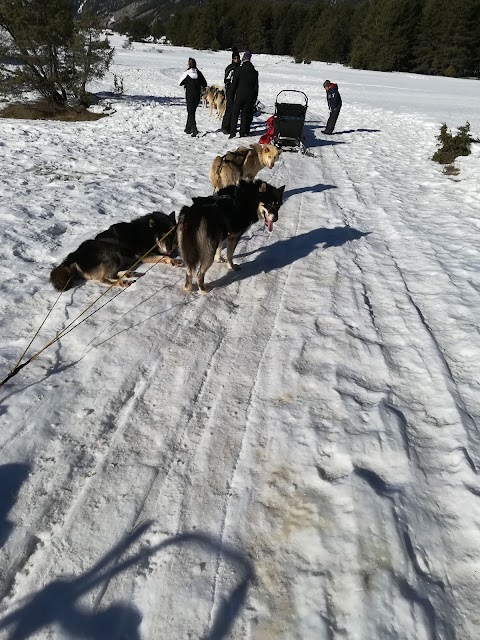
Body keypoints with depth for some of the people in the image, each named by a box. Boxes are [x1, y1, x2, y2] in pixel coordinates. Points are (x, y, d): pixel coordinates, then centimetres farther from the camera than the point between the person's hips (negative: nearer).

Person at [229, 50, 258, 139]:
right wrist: (255, 97, 16)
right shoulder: (255, 72, 6)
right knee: (246, 114, 9)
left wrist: (232, 94, 5)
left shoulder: (239, 70, -6)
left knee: (235, 113, 2)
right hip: (250, 96, 3)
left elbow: (234, 83, -4)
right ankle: (243, 132, 8)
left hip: (239, 95, -3)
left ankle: (233, 132, -5)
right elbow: (256, 86, 10)